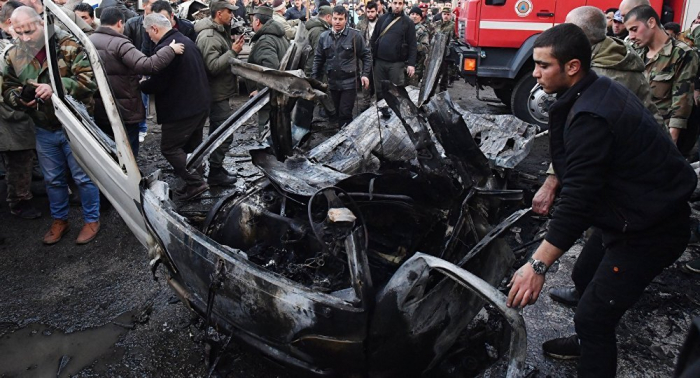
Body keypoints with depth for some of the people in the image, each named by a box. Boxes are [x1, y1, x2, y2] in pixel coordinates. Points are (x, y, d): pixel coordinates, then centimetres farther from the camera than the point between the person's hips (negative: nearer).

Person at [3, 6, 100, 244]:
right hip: (43, 130, 5)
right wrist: (18, 98, -13)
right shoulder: (14, 55, 3)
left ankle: (92, 220, 23)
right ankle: (60, 220, 35)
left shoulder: (68, 46, -13)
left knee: (83, 176, 6)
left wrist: (56, 88, -31)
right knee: (52, 179, 17)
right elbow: (7, 89, 11)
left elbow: (89, 79, -21)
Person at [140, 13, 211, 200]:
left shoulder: (165, 48, -20)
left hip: (182, 108, -10)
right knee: (192, 145, 17)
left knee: (169, 148, 0)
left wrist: (141, 85, 1)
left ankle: (195, 183, -3)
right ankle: (195, 181, 24)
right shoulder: (186, 41, 12)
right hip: (199, 104, 10)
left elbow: (157, 83, -20)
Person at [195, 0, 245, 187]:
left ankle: (216, 167, 29)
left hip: (220, 91, 11)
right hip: (217, 93, -11)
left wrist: (233, 48, 10)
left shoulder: (220, 32, 13)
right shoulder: (208, 37, -20)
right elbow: (212, 66, -28)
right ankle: (215, 173, 1)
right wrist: (233, 52, -26)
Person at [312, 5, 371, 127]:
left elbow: (366, 55, -2)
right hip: (332, 82, 5)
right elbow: (318, 58, 9)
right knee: (338, 112, 14)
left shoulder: (354, 35, -8)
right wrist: (314, 78, 6)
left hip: (349, 82, -4)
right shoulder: (324, 36, 3)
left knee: (345, 114, -7)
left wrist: (365, 74, -11)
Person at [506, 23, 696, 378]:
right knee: (585, 276, 25)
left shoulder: (590, 117, -29)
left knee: (593, 317, -8)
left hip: (649, 231, -10)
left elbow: (577, 199, -33)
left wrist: (537, 265, -33)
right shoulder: (600, 90, 2)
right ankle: (589, 343, 49)